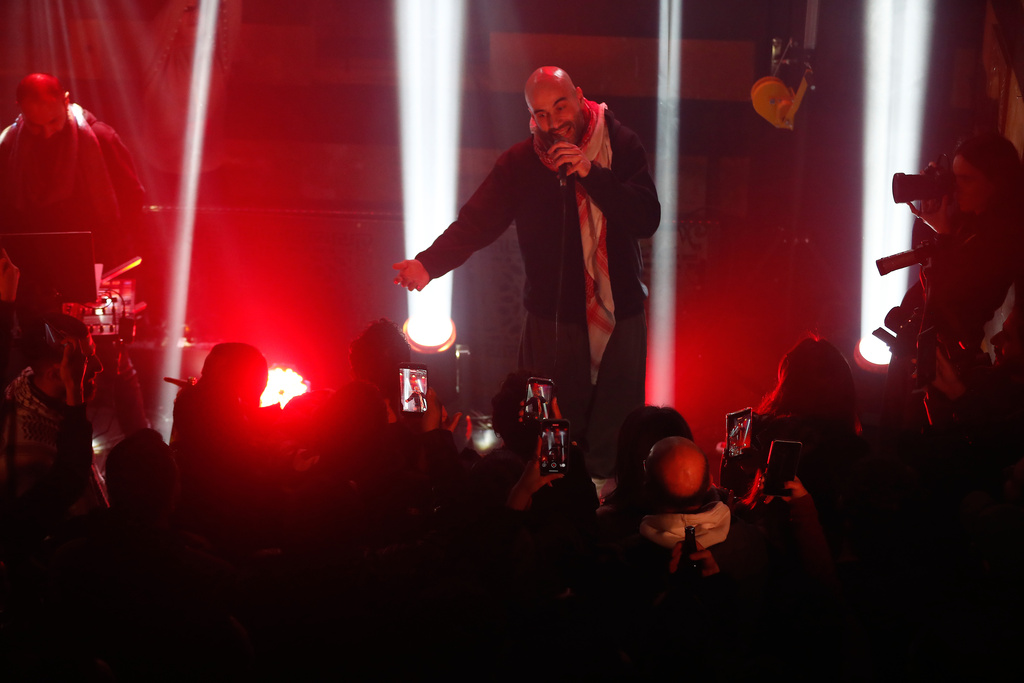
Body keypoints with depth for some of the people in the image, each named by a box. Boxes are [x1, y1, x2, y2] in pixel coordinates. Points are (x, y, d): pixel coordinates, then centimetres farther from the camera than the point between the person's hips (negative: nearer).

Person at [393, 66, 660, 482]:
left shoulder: (621, 146, -4)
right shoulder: (520, 163, -4)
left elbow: (647, 220, -12)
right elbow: (475, 222, -10)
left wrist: (591, 174, -23)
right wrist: (429, 263, -27)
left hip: (621, 315, 0)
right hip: (554, 319, 0)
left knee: (615, 441, 5)